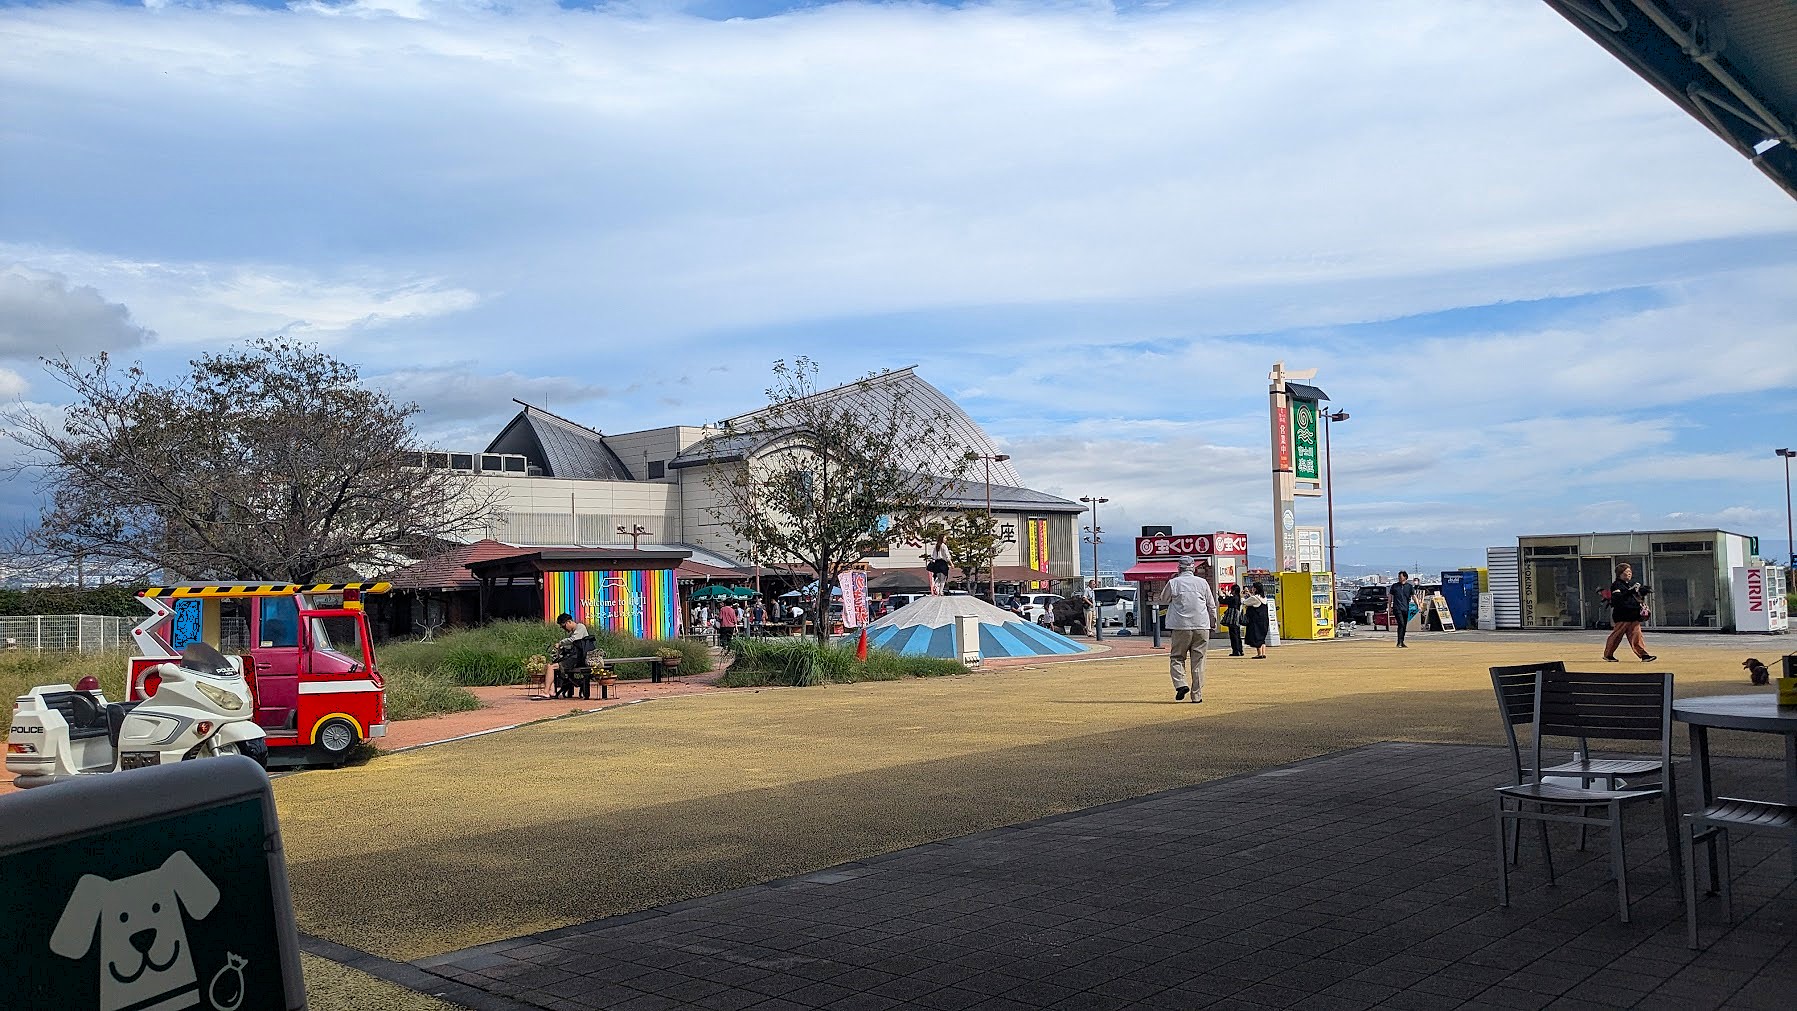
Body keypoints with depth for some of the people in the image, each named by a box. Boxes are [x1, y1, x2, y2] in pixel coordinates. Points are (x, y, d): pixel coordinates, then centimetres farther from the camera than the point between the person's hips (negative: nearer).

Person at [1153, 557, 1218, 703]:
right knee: (1198, 661, 6)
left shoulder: (1173, 583, -2)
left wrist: (1155, 598, 31)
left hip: (1181, 627, -2)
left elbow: (1163, 600, 11)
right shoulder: (1203, 582, 6)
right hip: (1202, 626, 2)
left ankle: (1180, 684, -13)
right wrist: (1213, 622, 23)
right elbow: (1211, 605, 12)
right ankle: (1197, 695, 6)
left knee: (1176, 658, 9)